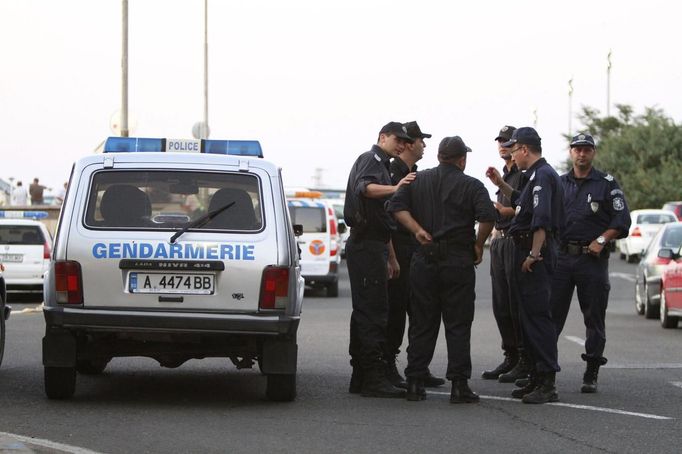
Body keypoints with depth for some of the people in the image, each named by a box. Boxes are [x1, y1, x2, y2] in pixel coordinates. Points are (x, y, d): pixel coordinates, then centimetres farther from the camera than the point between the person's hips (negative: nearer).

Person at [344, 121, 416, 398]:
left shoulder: (382, 166, 26)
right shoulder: (370, 160, -6)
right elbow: (364, 187, -31)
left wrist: (391, 257, 30)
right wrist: (394, 189, -47)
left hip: (373, 245, 11)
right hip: (366, 245, -11)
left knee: (365, 312, 11)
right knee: (373, 313, -13)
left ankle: (360, 378, 15)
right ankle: (374, 377, -16)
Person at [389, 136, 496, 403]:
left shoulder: (418, 180, 8)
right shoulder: (471, 186, -2)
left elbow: (396, 206, -3)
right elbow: (487, 216, -16)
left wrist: (417, 230, -4)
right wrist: (479, 244, -3)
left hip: (424, 261, 3)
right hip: (458, 261, -3)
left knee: (422, 324, 9)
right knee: (458, 326, 1)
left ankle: (415, 383, 8)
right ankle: (459, 386, -3)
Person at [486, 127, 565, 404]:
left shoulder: (543, 175, -14)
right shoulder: (538, 175, 19)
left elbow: (542, 220, -24)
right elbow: (521, 203, 37)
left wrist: (534, 255, -25)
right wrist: (501, 184, 29)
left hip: (535, 255, -11)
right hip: (528, 252, 11)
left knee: (537, 316, -12)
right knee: (529, 316, 14)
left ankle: (547, 384, -15)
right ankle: (537, 379, 19)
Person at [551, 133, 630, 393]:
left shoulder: (606, 184, 4)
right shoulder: (559, 184, 13)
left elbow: (622, 221, -1)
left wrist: (601, 240, -12)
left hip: (592, 258, -2)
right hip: (562, 256, 2)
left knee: (594, 318, 2)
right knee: (551, 314, -2)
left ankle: (591, 374, 7)